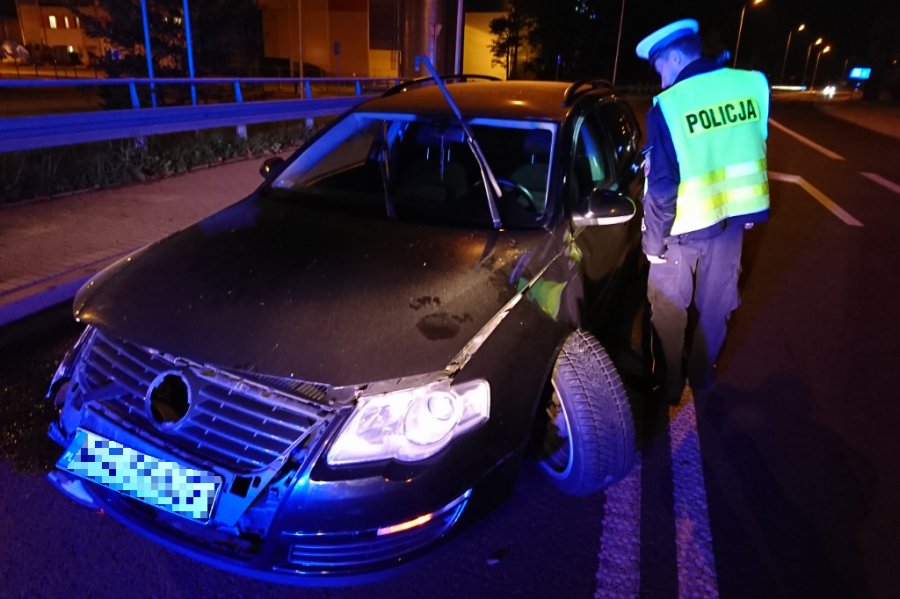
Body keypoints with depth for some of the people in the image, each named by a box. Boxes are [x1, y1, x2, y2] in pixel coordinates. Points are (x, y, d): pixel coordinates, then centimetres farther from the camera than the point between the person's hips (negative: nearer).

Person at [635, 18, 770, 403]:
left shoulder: (668, 104, -18)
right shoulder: (752, 84, -2)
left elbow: (662, 184, -18)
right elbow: (755, 153, 8)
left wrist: (653, 240, -8)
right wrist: (750, 210, 19)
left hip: (684, 227, -5)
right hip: (732, 218, 5)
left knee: (669, 312, 13)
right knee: (715, 305, 20)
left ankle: (668, 385, 26)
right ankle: (702, 374, 37)